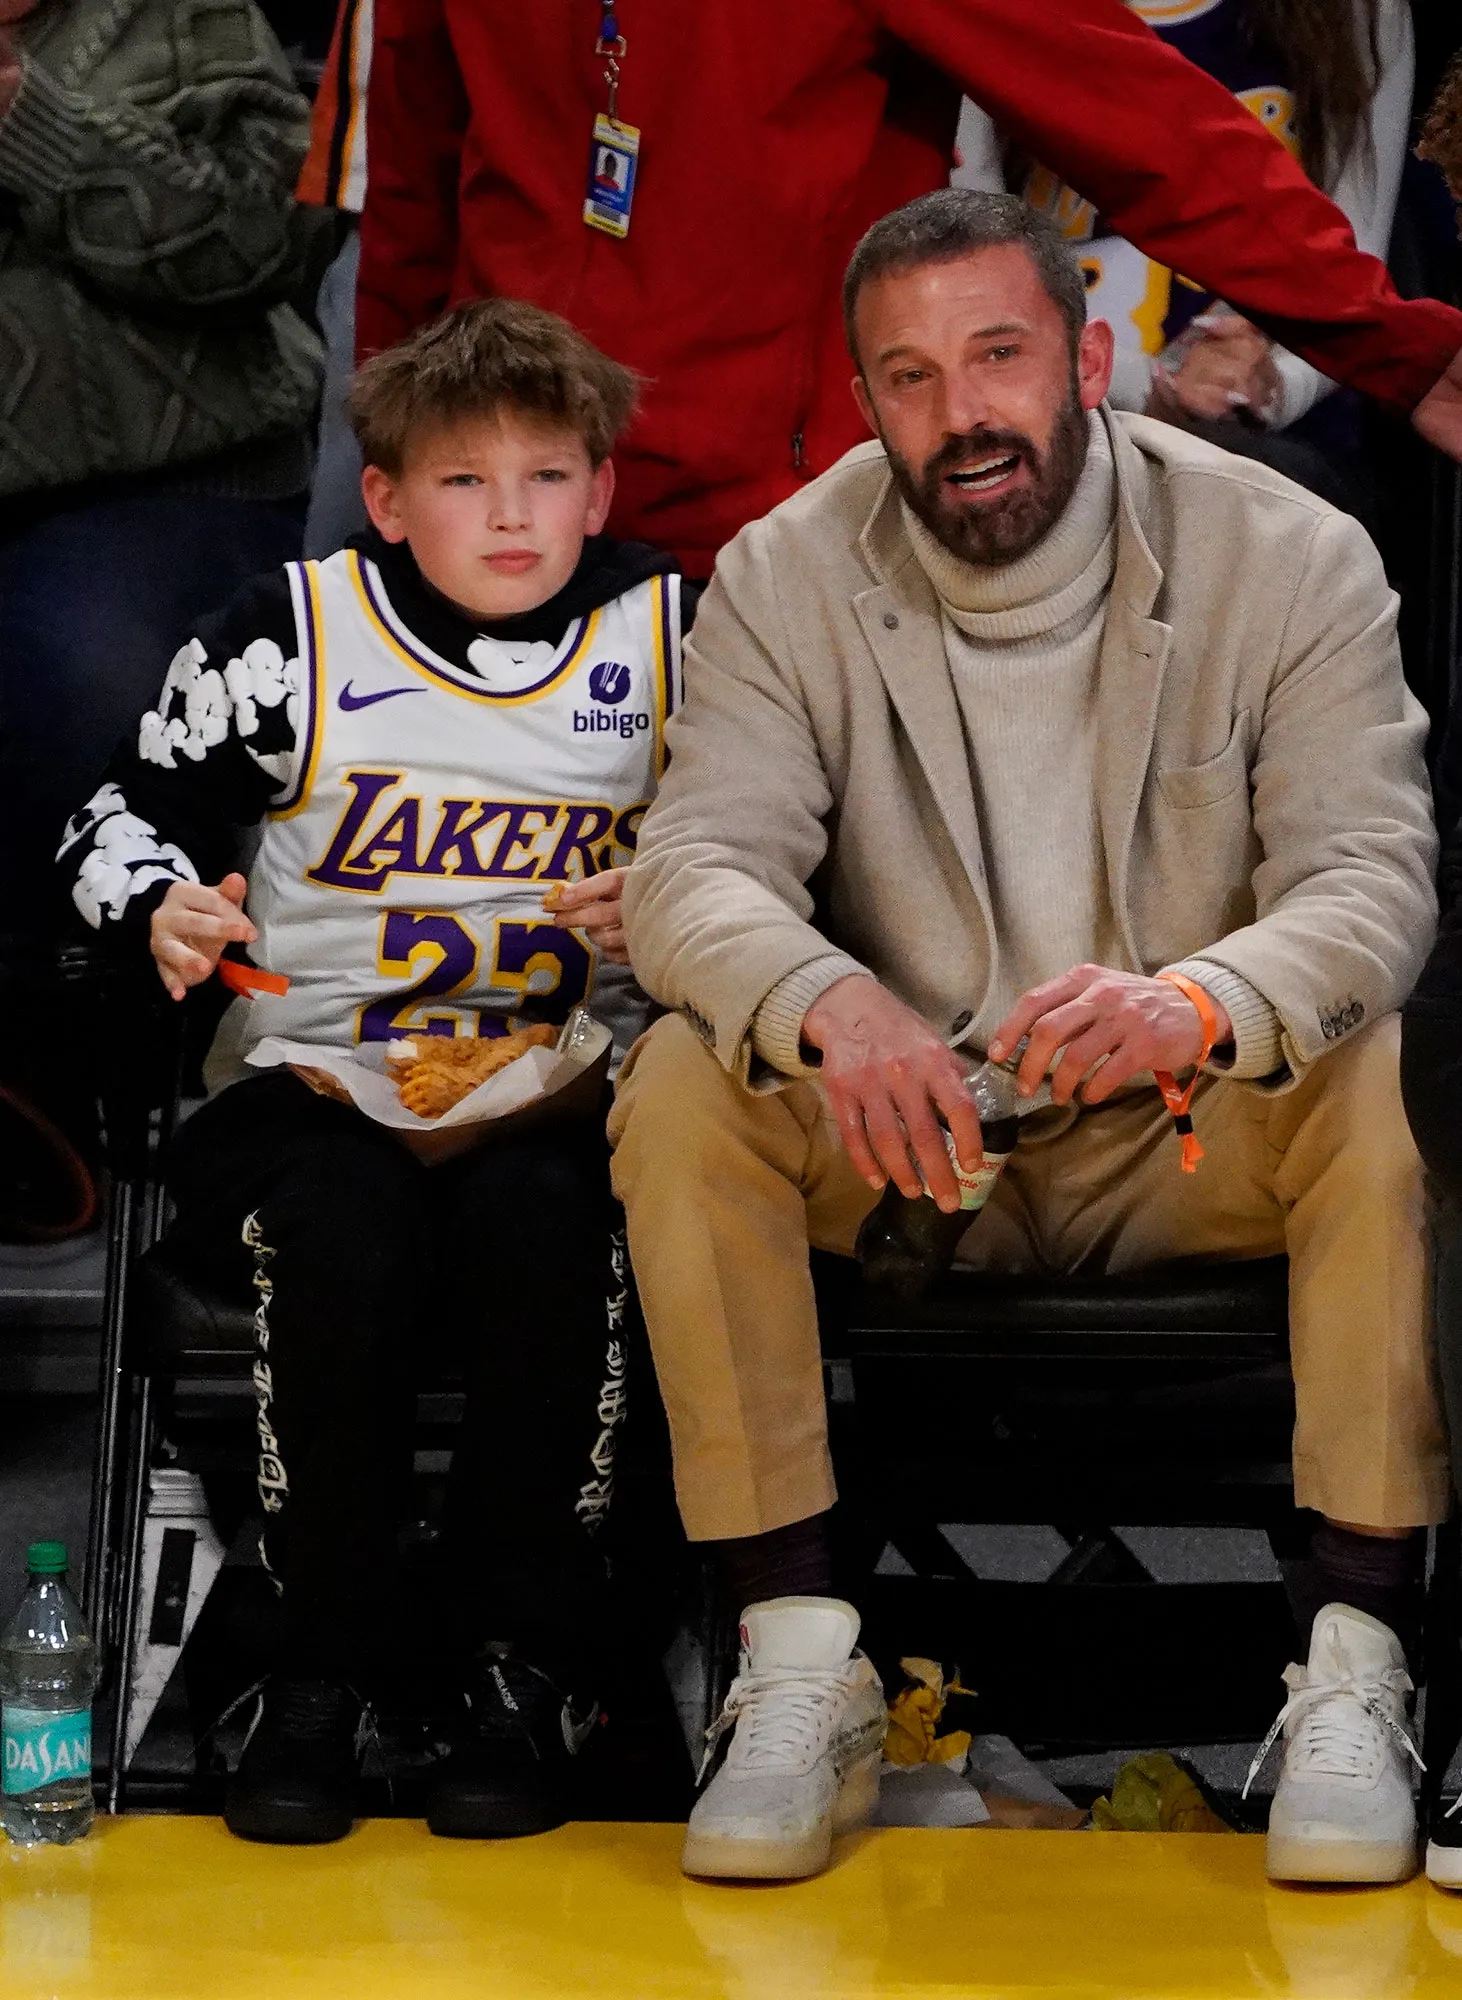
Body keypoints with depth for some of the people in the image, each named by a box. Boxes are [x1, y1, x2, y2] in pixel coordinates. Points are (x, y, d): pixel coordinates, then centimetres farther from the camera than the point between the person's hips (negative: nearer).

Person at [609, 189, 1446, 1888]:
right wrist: (828, 1004, -40)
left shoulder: (1291, 559, -7)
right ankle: (800, 1669, -22)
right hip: (907, 1145, 1)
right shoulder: (783, 577, -4)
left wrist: (1198, 1006, -41)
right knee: (681, 1091, -26)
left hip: (1192, 1136, -1)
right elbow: (697, 865, -15)